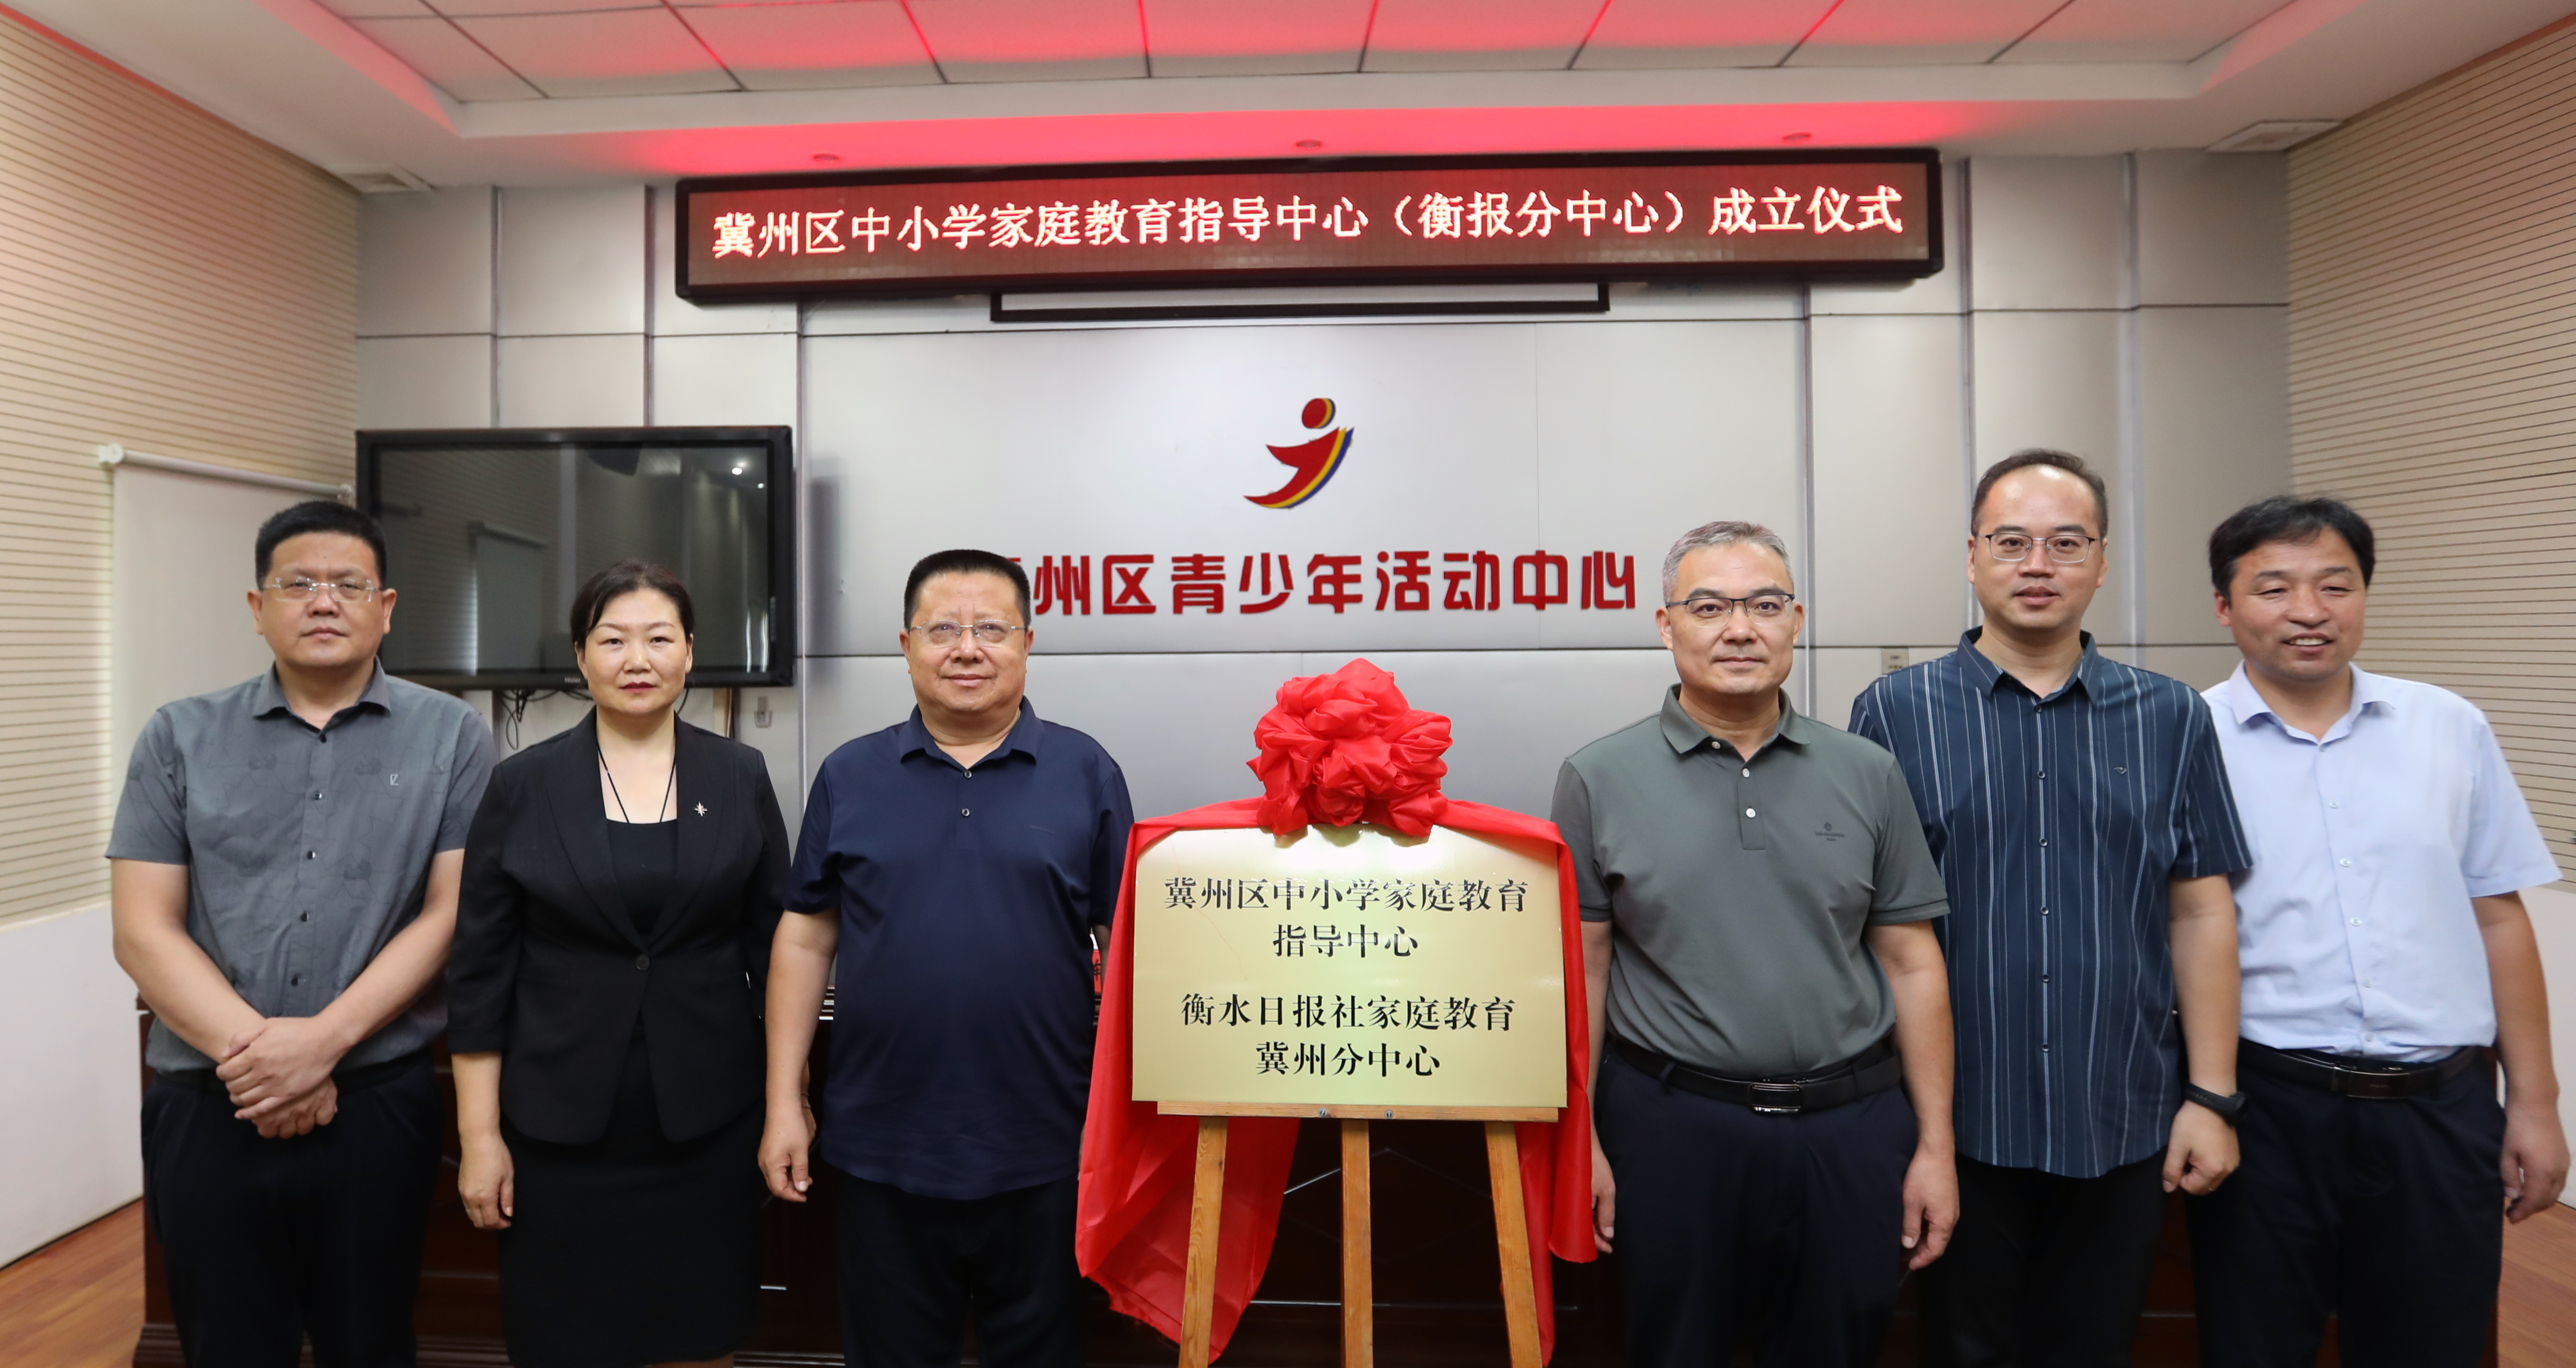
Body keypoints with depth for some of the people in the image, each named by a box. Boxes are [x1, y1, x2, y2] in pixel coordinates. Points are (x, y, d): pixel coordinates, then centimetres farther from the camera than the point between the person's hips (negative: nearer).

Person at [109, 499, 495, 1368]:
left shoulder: (452, 737, -1)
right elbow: (143, 931, 0)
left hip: (380, 1103, -1)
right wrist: (251, 1053, -12)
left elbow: (449, 914, -5)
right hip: (208, 1108, 2)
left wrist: (325, 1039, -15)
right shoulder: (179, 739, 4)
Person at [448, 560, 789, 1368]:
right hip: (559, 1126, 0)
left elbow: (775, 947, 3)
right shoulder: (523, 786, -2)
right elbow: (481, 971, 0)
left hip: (707, 1121, 1)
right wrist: (479, 1133, -2)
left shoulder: (741, 779, -1)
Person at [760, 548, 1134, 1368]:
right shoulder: (849, 777, 2)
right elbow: (806, 940, 5)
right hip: (880, 1147, 2)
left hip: (1041, 1150, -1)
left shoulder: (1087, 774, -3)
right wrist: (785, 1102, 2)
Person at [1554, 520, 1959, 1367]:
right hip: (1672, 1128, -2)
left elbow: (1912, 964, 5)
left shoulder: (1868, 776, 3)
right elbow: (1581, 969, -3)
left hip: (1852, 1132, 2)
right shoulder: (1600, 779, -5)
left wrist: (1935, 1145, 4)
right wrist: (1581, 1140, -4)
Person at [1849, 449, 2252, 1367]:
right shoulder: (1895, 713, -5)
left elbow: (2201, 913, 4)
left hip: (2122, 1124, 3)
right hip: (1959, 1120, -2)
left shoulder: (2170, 718, 4)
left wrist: (2212, 1097, 1)